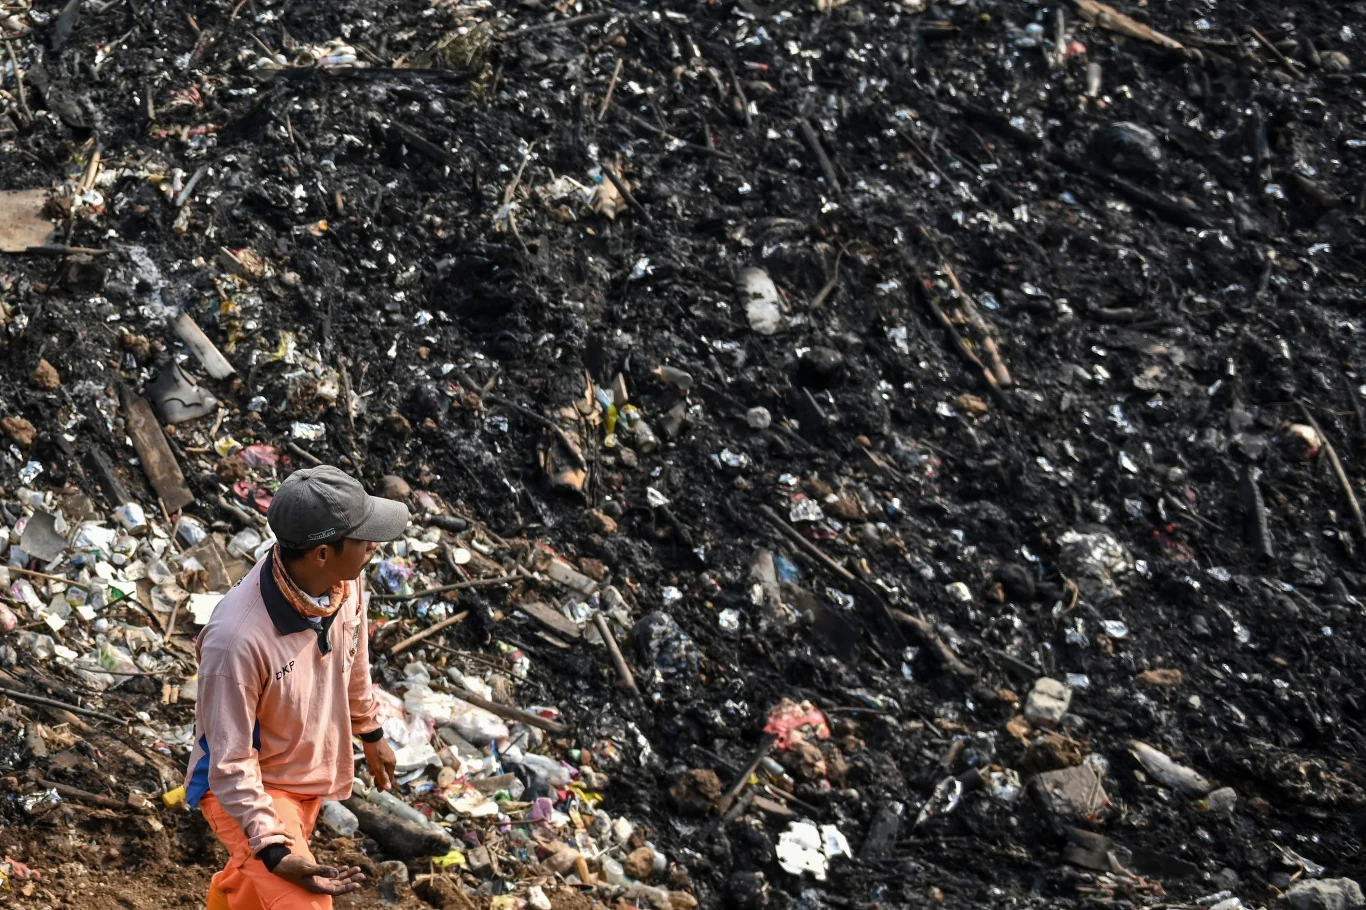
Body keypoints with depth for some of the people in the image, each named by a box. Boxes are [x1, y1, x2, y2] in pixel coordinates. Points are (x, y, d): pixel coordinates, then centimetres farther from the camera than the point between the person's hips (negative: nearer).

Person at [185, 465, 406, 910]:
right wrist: (272, 848, -31)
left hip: (310, 773, 7)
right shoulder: (238, 639, -40)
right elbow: (229, 761, -29)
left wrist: (370, 731, 20)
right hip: (246, 786, -7)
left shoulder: (344, 580, -18)